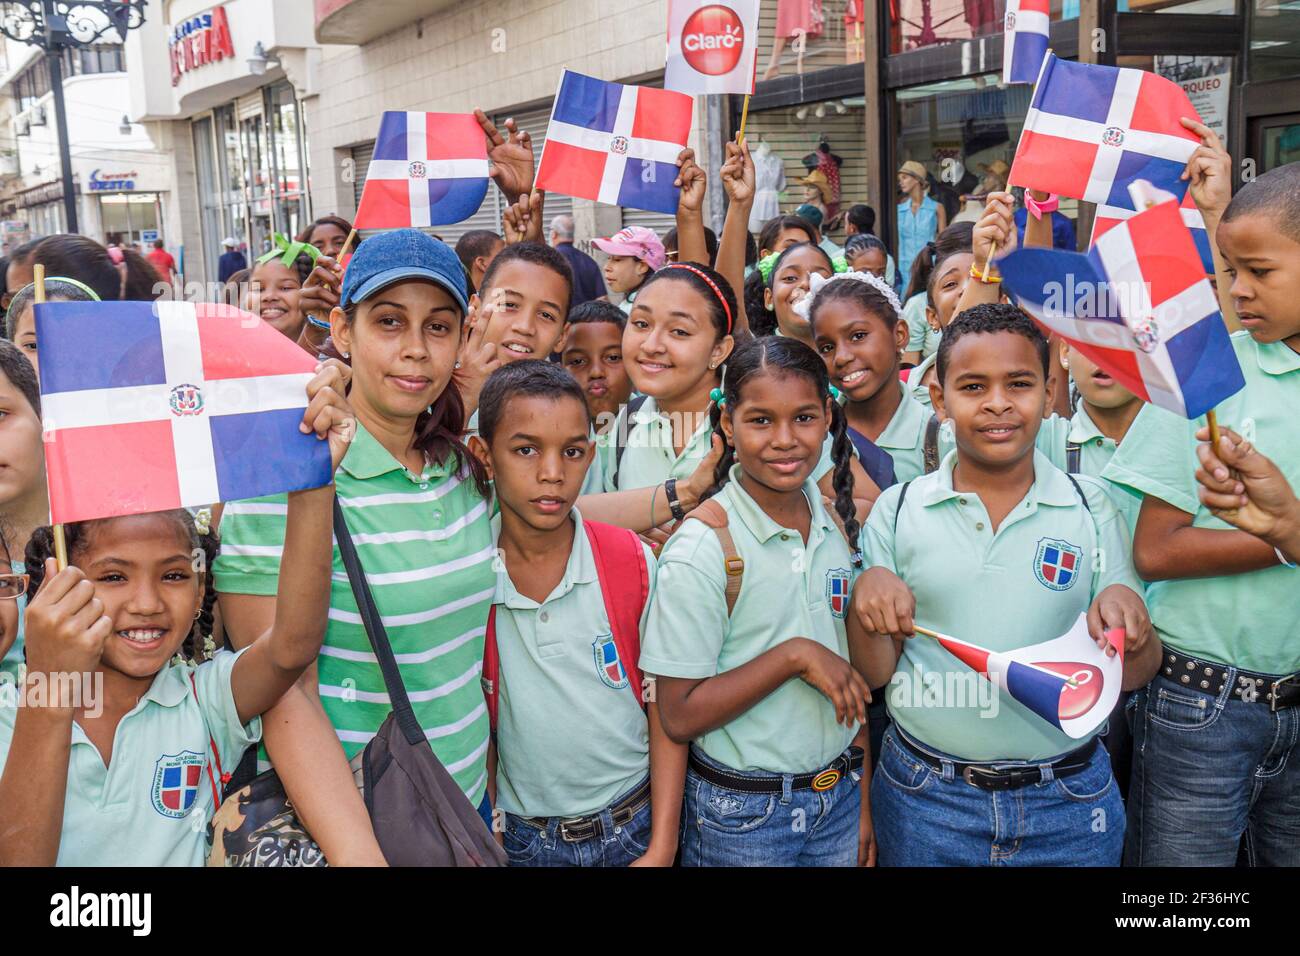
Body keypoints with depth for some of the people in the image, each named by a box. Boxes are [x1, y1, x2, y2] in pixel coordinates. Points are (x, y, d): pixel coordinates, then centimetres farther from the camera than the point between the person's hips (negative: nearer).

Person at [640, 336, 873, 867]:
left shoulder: (836, 524, -1)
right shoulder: (702, 550, -18)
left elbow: (851, 674, 7)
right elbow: (679, 716, -18)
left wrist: (864, 801, 8)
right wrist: (794, 655, -24)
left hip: (839, 798, 5)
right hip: (743, 815, -4)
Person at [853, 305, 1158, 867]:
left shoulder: (1092, 509, -2)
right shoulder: (898, 510, -3)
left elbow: (1132, 677, 1)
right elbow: (873, 673, 0)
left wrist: (1129, 617, -20)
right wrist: (867, 599, -19)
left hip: (1069, 801, 1)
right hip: (924, 797, 0)